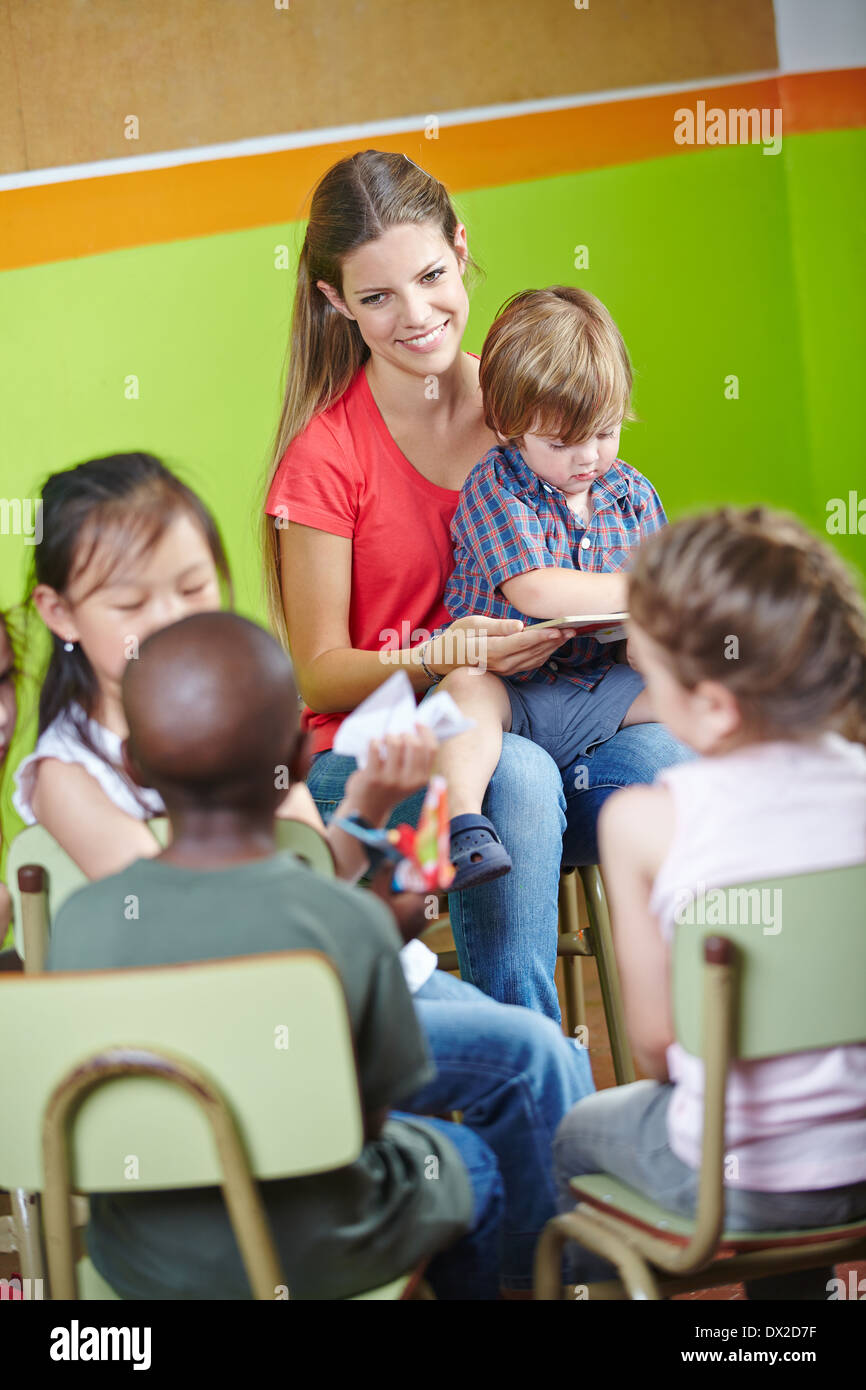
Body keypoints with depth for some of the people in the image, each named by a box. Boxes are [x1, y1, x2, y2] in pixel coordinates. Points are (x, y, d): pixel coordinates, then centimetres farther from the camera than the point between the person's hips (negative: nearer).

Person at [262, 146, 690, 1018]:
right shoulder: (325, 454, -5)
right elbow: (320, 676, -6)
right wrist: (443, 659, -26)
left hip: (527, 722, 4)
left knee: (664, 754, -29)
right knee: (517, 777, -36)